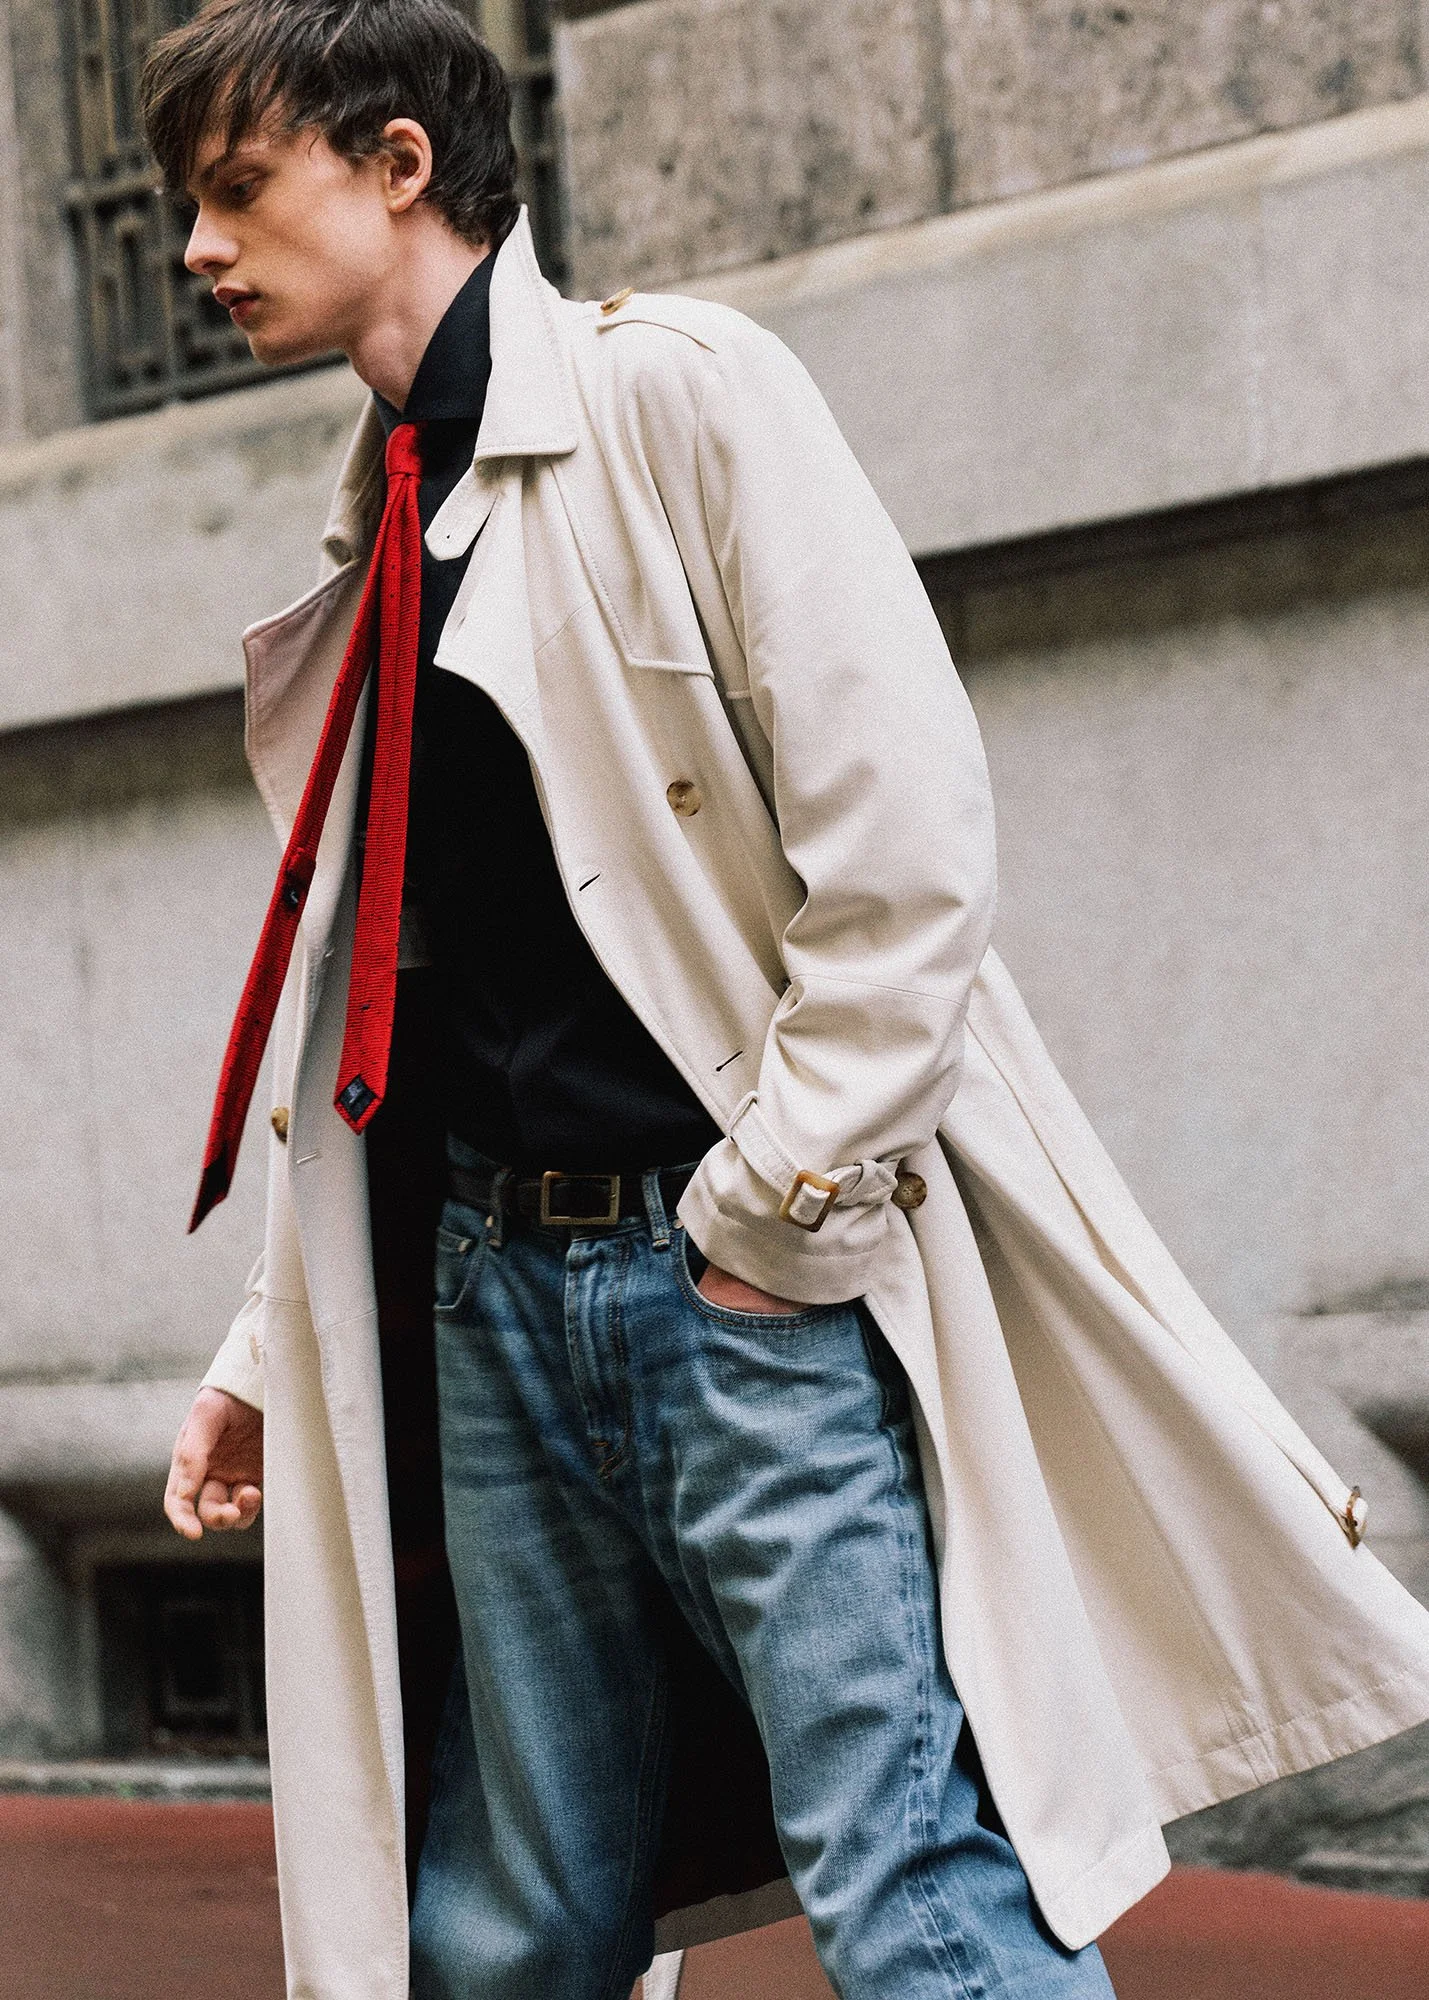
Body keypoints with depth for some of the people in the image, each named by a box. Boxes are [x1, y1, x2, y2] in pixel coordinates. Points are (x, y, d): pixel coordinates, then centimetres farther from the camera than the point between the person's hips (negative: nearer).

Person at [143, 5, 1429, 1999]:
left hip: (754, 1276, -7)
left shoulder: (678, 392, -4)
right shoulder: (370, 553, 17)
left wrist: (773, 1218, -13)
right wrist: (274, 1347, 15)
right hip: (492, 1297, 7)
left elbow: (903, 845, -13)